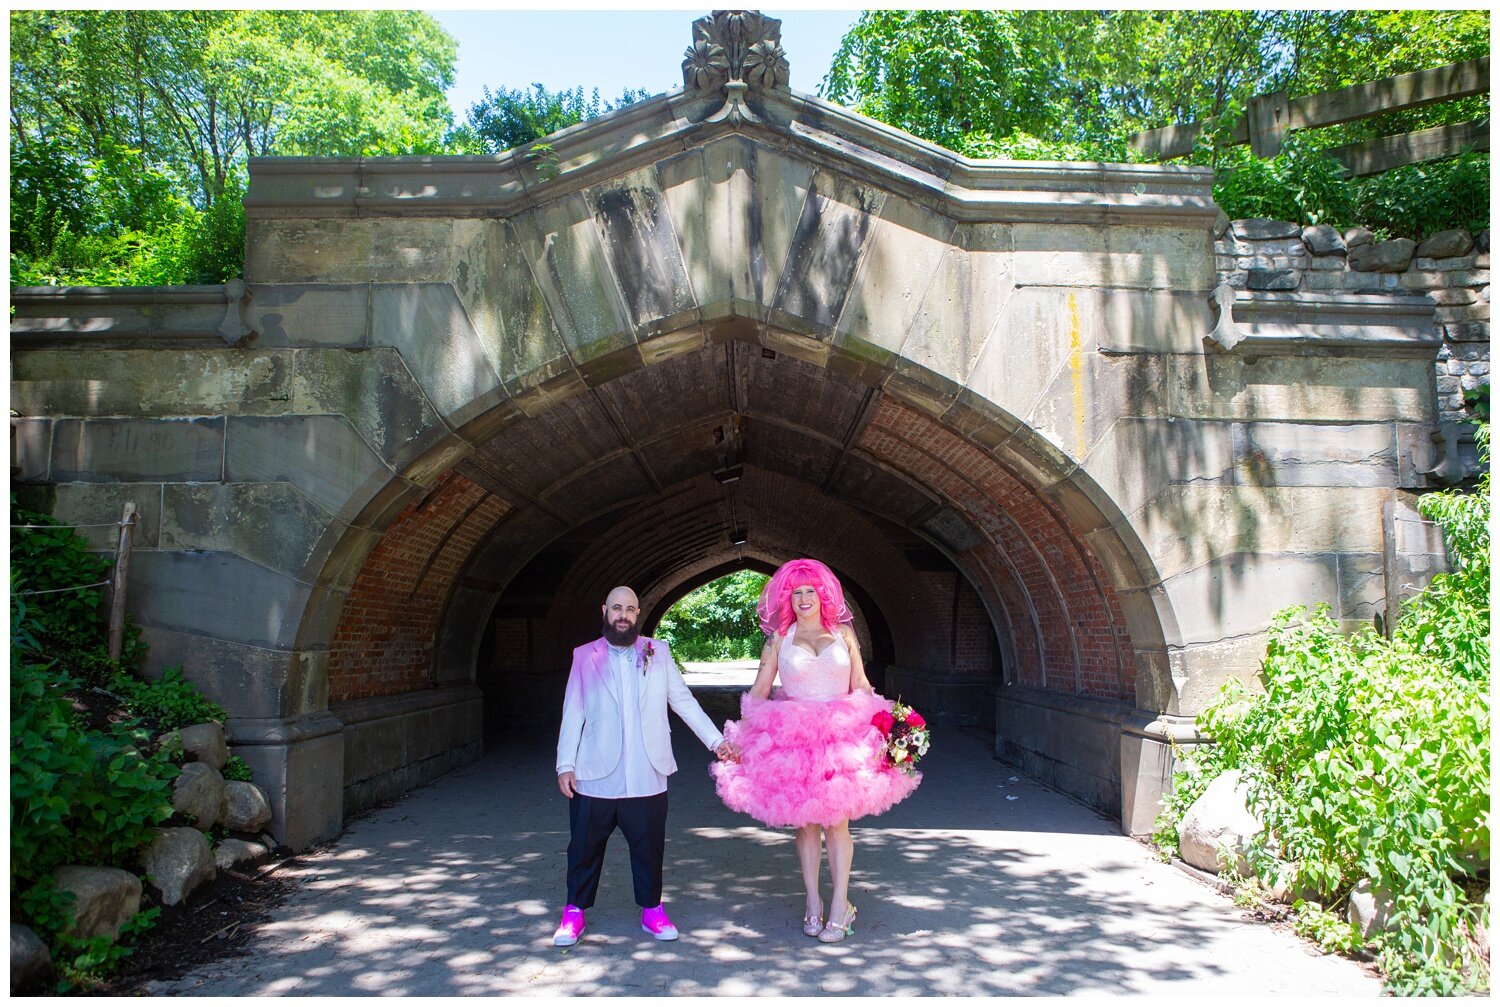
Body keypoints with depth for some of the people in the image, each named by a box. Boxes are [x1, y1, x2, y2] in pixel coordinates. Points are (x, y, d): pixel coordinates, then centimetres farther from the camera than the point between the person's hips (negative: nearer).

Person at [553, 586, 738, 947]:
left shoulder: (657, 652, 7)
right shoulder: (586, 657, 3)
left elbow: (683, 700, 8)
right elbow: (573, 713, 3)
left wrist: (716, 740, 3)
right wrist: (565, 763, -3)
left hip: (646, 777, 1)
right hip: (595, 777, -1)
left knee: (649, 847, 7)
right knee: (584, 847, 7)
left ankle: (652, 911, 24)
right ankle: (574, 913, 23)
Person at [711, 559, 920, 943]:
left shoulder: (843, 633, 7)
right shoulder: (778, 638, 4)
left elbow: (861, 687, 8)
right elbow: (759, 691, 3)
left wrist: (878, 729, -3)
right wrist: (740, 733, -5)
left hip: (842, 736, 0)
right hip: (793, 737, 0)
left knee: (836, 820, -2)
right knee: (805, 821, 5)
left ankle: (840, 905, 7)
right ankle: (813, 904, 15)